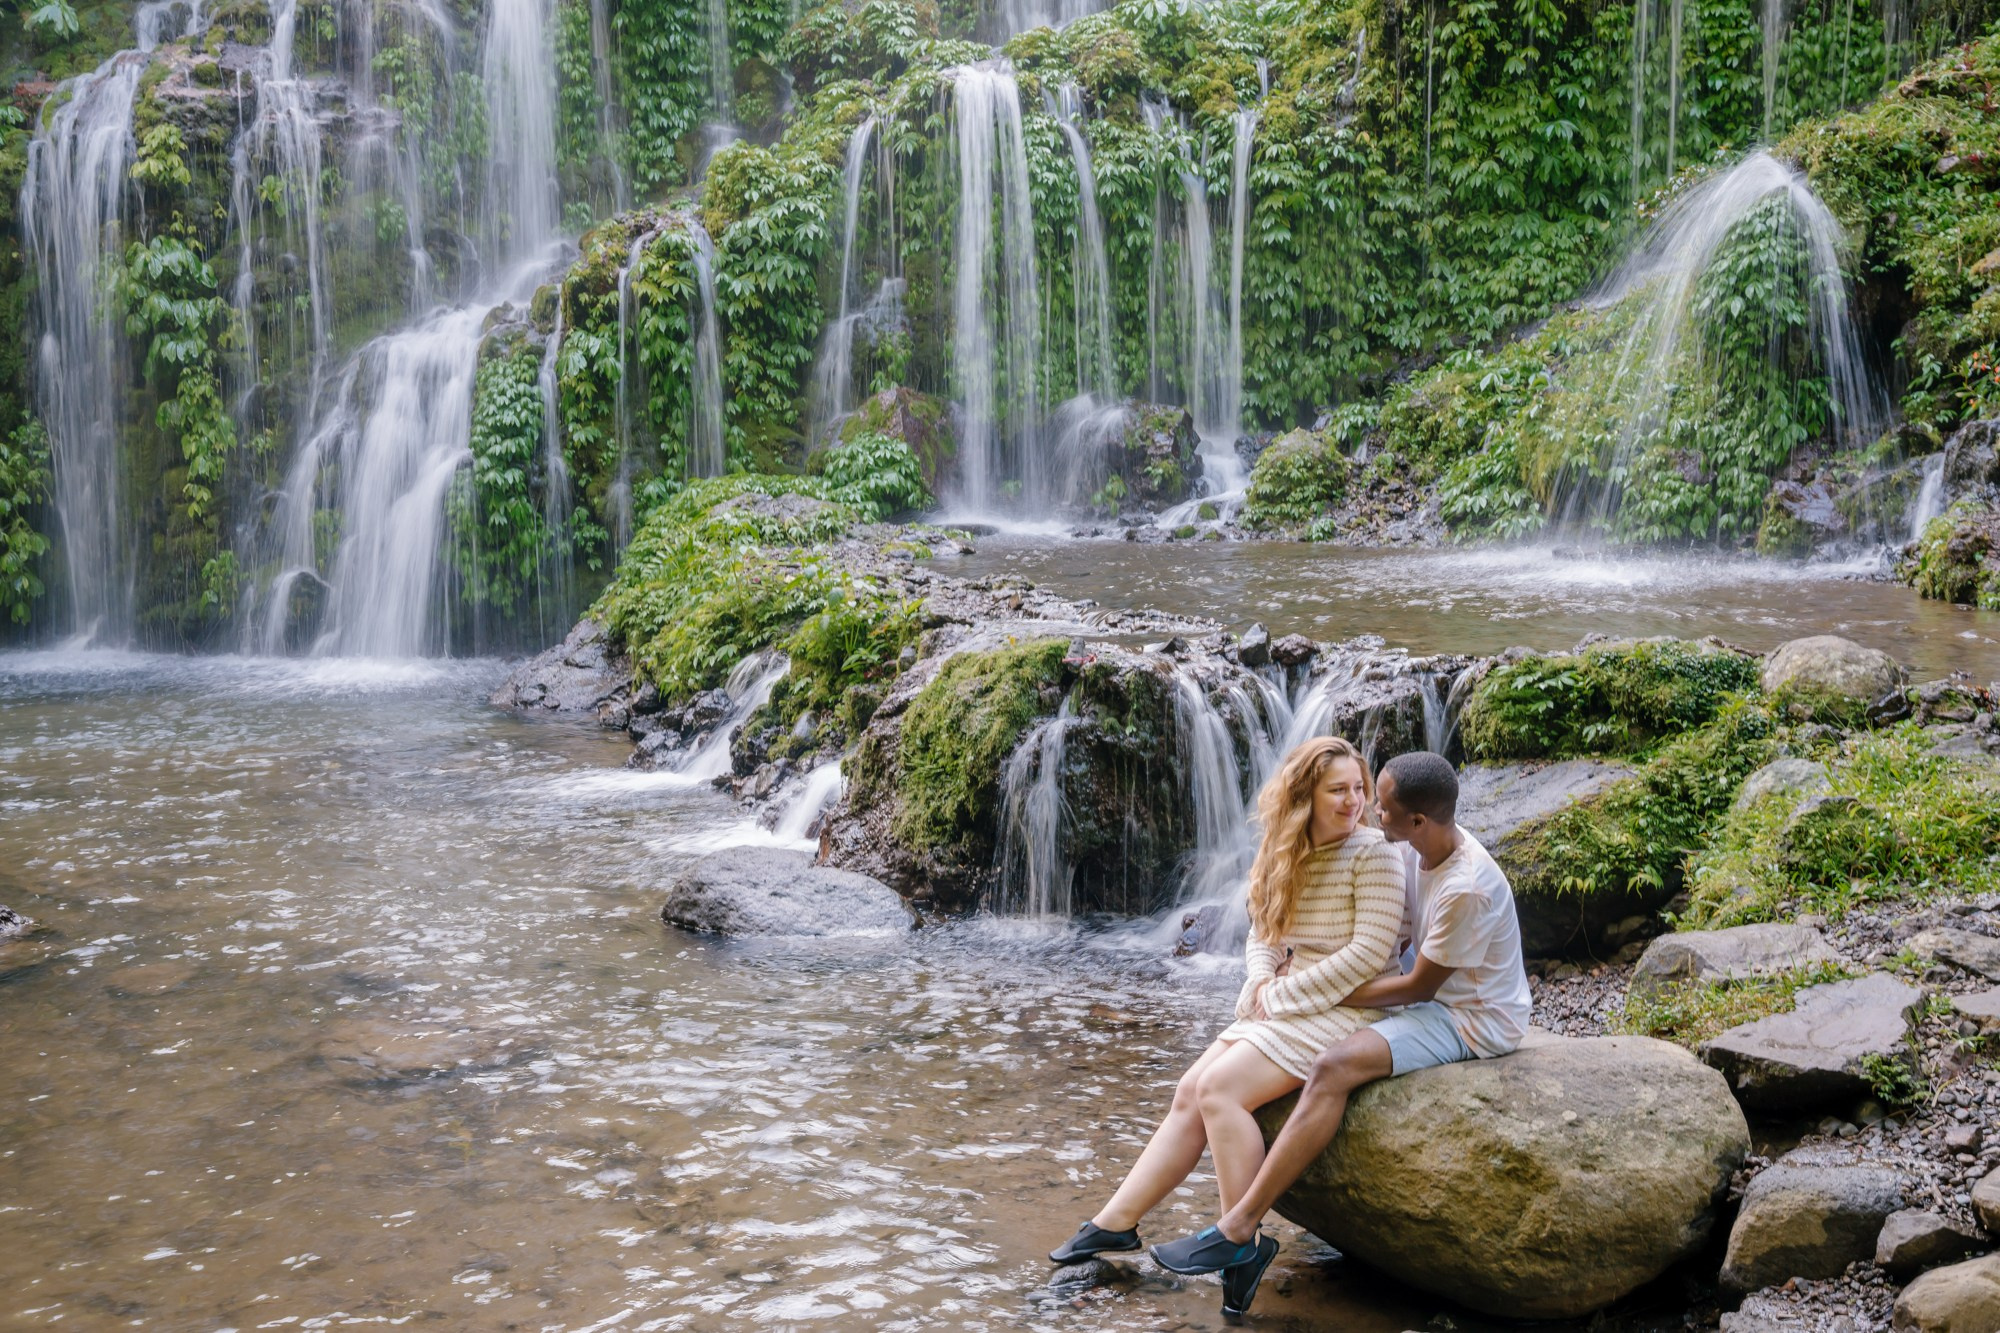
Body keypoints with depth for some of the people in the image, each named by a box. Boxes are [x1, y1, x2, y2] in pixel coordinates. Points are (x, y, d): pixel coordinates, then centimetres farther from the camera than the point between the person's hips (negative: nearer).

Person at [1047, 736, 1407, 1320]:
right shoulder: (1288, 855, 9)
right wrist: (1263, 982, -9)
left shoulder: (1372, 854, -12)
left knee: (1220, 1089, -21)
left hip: (1344, 1008, -7)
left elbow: (1369, 952, -19)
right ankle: (1116, 1222, 2)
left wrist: (1285, 994, -15)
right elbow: (1262, 935, 14)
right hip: (1283, 1003, 7)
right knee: (1189, 1093, -3)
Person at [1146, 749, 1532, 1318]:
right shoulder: (1432, 852, 1)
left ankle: (1237, 1230, -25)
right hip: (1441, 1001, 10)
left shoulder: (1466, 888, -27)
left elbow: (1419, 987, -19)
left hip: (1475, 1021, -10)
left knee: (1335, 1067, -27)